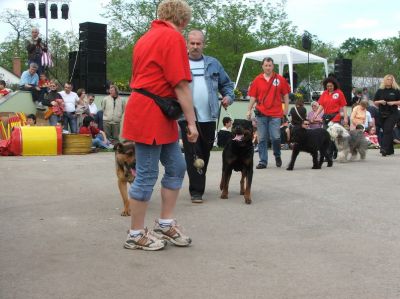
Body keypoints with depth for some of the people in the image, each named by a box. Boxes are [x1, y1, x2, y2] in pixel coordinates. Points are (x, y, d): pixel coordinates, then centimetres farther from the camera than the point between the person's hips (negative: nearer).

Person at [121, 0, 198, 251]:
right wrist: (191, 121, -12)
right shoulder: (173, 37, -9)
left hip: (161, 117, 10)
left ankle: (165, 224, 20)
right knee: (147, 176, -2)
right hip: (151, 116, -10)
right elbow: (181, 84, -15)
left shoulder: (146, 38, 20)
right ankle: (136, 235, 8)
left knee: (176, 167, 13)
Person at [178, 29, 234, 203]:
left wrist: (229, 96, 1)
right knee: (193, 154, -7)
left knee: (205, 153, 13)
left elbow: (226, 83, 20)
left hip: (209, 117, 4)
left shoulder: (213, 64, 13)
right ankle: (196, 191, -1)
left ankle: (198, 185, 29)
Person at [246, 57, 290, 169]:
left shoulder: (280, 79, 3)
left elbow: (285, 95, 8)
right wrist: (249, 110, 3)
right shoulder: (257, 80, 5)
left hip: (275, 114, -1)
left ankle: (277, 156, 22)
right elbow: (253, 97, 7)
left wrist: (286, 108, 4)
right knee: (262, 139, 3)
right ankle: (263, 161, 11)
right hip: (261, 113, 1)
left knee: (275, 137, -6)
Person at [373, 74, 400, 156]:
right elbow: (375, 102, 11)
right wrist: (380, 102, -8)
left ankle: (384, 149, -23)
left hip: (393, 113, -3)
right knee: (386, 131, 8)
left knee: (387, 130, -15)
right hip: (382, 114, 3)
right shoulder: (380, 91, 9)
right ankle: (390, 150, 18)